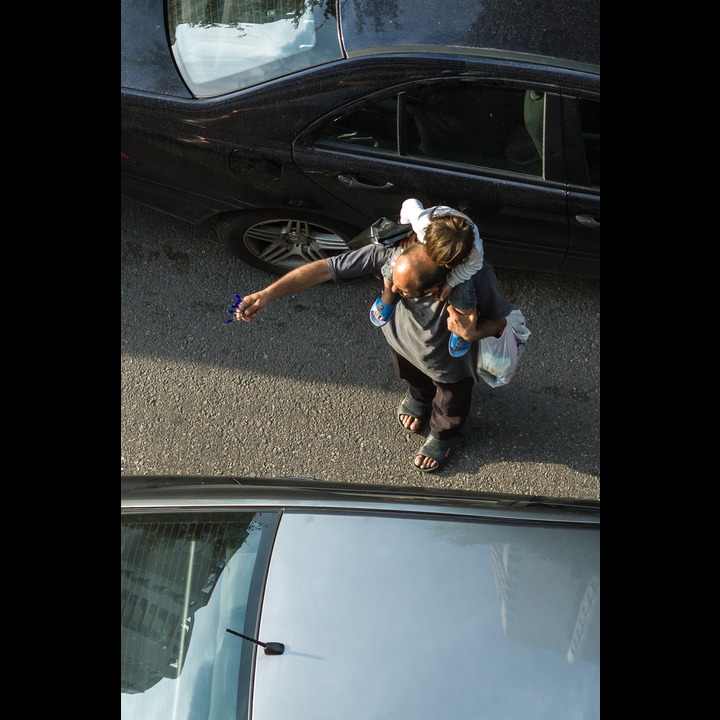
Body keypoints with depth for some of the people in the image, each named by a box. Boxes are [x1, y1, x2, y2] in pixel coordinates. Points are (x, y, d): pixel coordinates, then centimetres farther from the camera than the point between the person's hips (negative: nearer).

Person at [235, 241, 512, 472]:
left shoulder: (477, 278, -45)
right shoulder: (390, 253, -41)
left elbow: (502, 321, -25)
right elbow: (324, 269, -34)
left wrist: (474, 333, -47)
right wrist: (267, 294, -38)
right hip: (403, 339, 2)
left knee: (451, 401, 29)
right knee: (410, 376, 36)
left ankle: (444, 435, 66)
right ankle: (419, 394, 75)